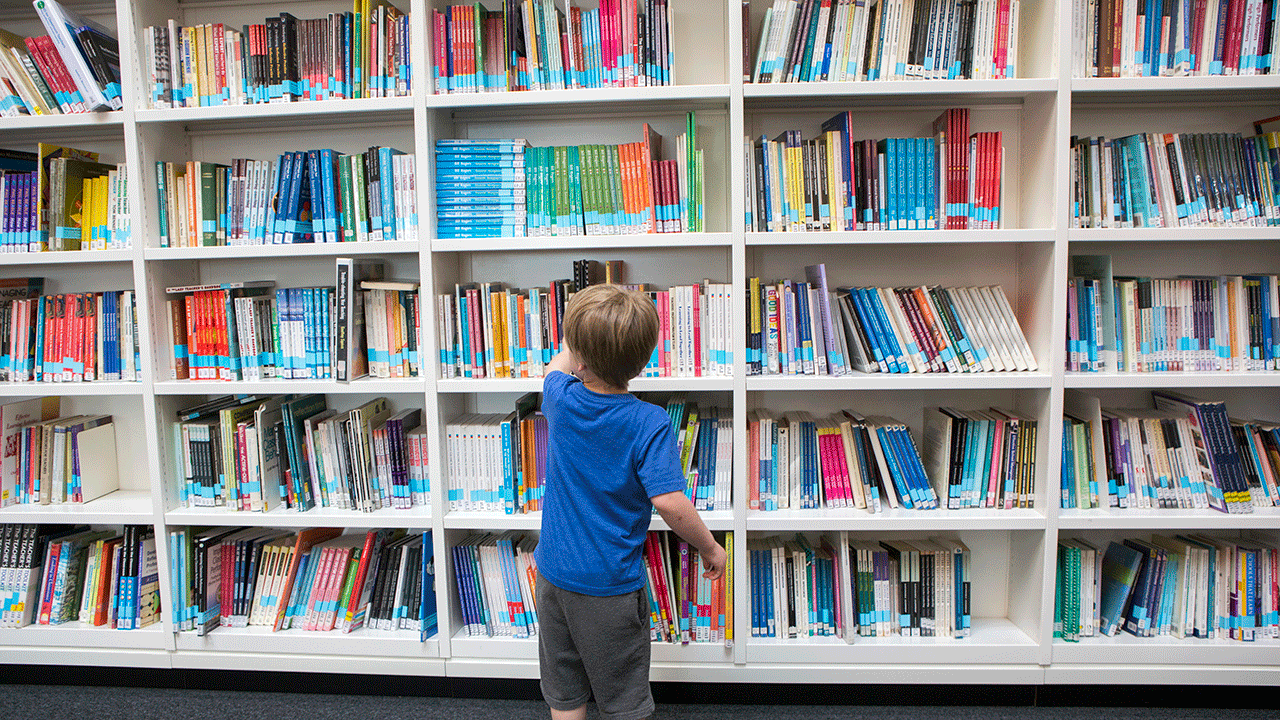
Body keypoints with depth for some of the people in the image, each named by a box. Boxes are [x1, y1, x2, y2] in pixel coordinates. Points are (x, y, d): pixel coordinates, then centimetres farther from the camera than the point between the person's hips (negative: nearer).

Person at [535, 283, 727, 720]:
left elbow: (558, 366, 15)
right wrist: (710, 548, -12)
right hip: (611, 586, -4)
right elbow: (669, 502, -28)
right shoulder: (650, 424, -22)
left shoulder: (560, 398, -9)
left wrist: (579, 340, 30)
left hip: (554, 574, 4)